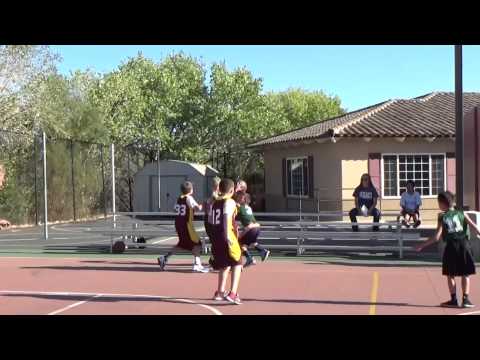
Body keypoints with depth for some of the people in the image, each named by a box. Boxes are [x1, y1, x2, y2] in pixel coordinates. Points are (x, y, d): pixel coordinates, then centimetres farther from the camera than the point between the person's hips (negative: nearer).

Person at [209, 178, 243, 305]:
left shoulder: (215, 202, 13)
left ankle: (220, 292, 30)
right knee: (237, 264, -1)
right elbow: (226, 217, -24)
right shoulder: (230, 201, -9)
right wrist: (227, 235, -30)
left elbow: (210, 220, 18)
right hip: (226, 236, -7)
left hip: (216, 236, 7)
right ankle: (233, 293, -15)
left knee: (225, 264, 22)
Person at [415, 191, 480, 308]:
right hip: (464, 245, 2)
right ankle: (465, 299, 6)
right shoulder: (461, 213, 5)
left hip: (451, 247, -2)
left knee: (450, 275, 11)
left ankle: (454, 300, 11)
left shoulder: (442, 217, 0)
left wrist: (422, 246, 0)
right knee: (466, 274, 10)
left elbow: (437, 237, -6)